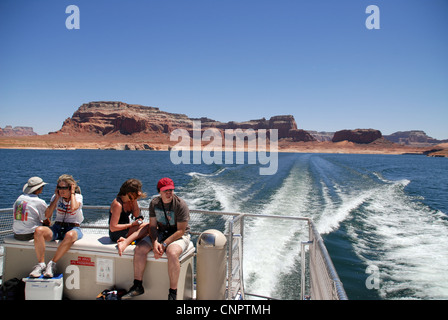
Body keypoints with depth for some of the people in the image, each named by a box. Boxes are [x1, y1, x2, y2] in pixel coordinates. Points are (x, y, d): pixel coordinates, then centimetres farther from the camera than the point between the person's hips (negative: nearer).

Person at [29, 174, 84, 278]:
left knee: (70, 235, -41)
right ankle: (40, 264, -23)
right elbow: (47, 215, -2)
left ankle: (52, 263, -25)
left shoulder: (78, 197, 0)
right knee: (39, 230, -28)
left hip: (73, 228, -3)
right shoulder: (56, 197, 10)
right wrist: (57, 197, -1)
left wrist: (72, 193, -11)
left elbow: (73, 208, -25)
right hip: (57, 227, 4)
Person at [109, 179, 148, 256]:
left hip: (126, 229, 9)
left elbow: (136, 215, 2)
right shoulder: (118, 204, -22)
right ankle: (126, 242, -30)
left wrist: (135, 201, -7)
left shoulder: (129, 200, 4)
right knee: (147, 226, -20)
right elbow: (113, 228, -22)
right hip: (116, 234, -9)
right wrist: (131, 225, -19)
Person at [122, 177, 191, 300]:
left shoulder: (181, 205, -19)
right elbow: (152, 226, -1)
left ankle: (173, 293, -21)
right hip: (161, 233, 6)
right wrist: (155, 243, -18)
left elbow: (181, 231, -19)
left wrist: (164, 244, -24)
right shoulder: (154, 203, -3)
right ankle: (138, 286, 3)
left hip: (179, 236, -6)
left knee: (172, 253, -36)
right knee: (139, 249, -12)